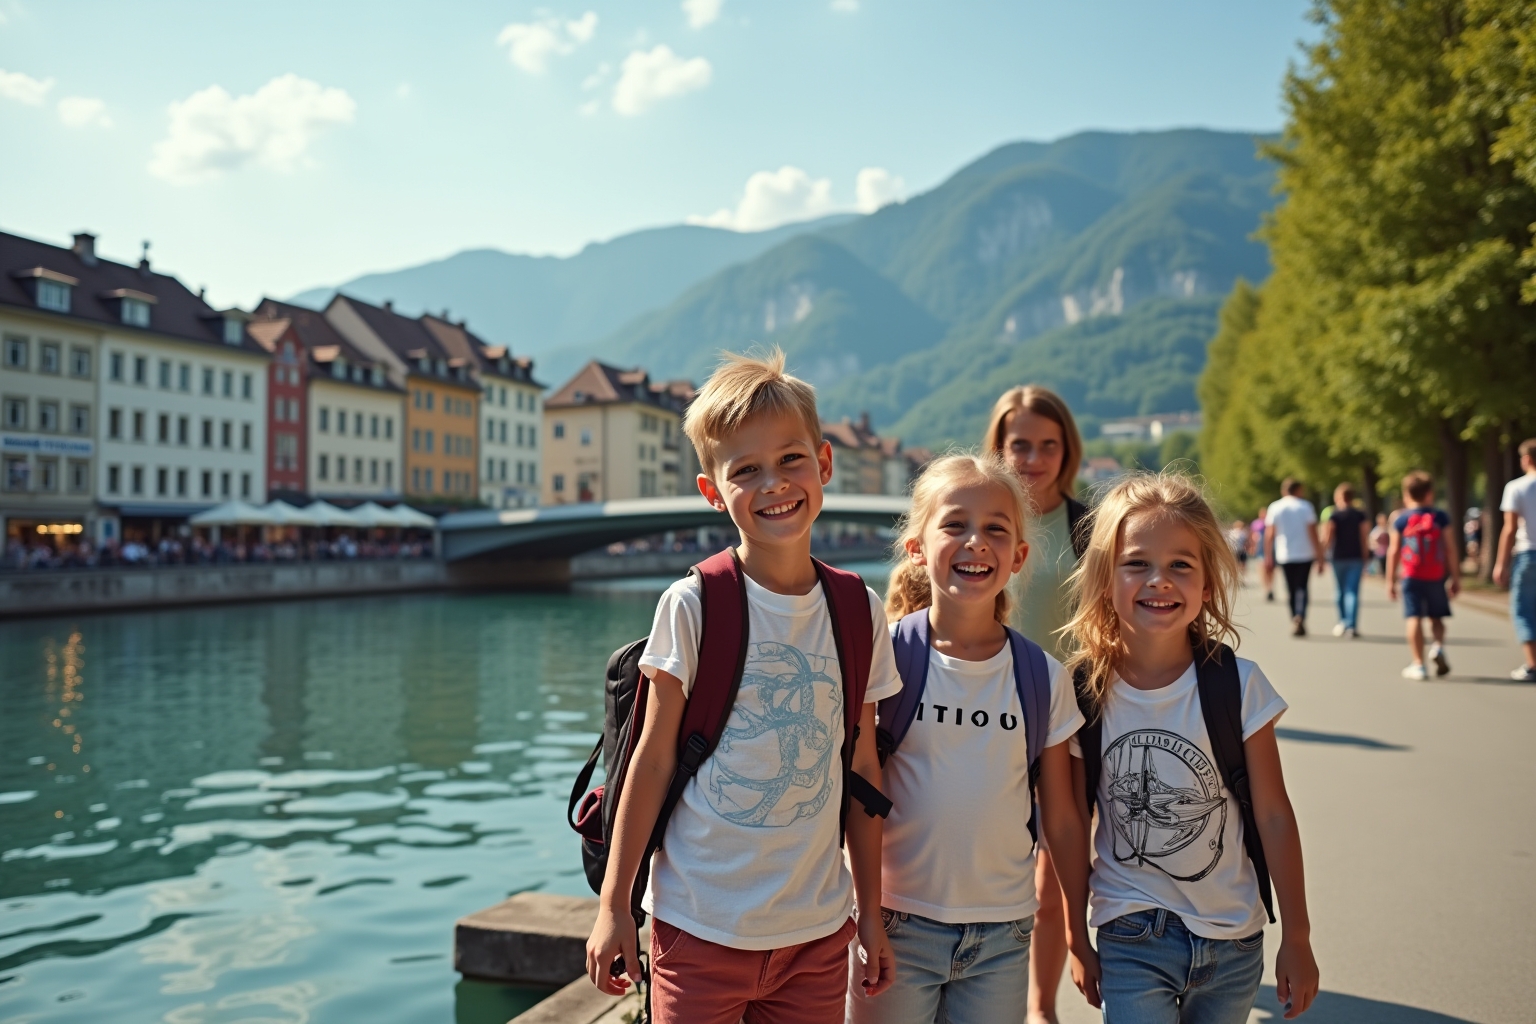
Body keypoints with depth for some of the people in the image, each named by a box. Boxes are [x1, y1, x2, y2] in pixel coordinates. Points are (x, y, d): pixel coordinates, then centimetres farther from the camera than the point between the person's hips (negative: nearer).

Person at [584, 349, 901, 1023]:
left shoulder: (860, 615, -1)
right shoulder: (693, 606, -10)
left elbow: (862, 770, 6)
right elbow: (653, 760, -6)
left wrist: (870, 910, 10)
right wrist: (614, 905, -3)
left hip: (817, 933, 3)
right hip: (700, 928, -2)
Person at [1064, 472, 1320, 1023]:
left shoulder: (1239, 683, -11)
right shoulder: (1085, 691, -10)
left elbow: (1273, 814, -3)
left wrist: (1297, 939, 2)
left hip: (1233, 944, 1)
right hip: (1131, 941, -1)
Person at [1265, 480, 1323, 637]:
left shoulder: (1274, 508, 4)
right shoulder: (1305, 506, 0)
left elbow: (1269, 534, -1)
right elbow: (1313, 533, -4)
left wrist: (1268, 557, 2)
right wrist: (1319, 557, -1)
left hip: (1284, 556, 2)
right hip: (1305, 555, -1)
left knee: (1291, 589, 11)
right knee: (1301, 587, -2)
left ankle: (1295, 620, 12)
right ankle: (1300, 616, -24)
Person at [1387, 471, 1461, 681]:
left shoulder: (1400, 520, 1)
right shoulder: (1441, 517, 2)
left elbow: (1394, 552, 1)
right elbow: (1450, 549, 0)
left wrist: (1391, 581, 6)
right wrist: (1456, 578, 6)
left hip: (1411, 577, -1)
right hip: (1436, 577, 1)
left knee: (1414, 618, -2)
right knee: (1436, 617, 16)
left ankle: (1419, 665, -4)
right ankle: (1438, 646, -11)